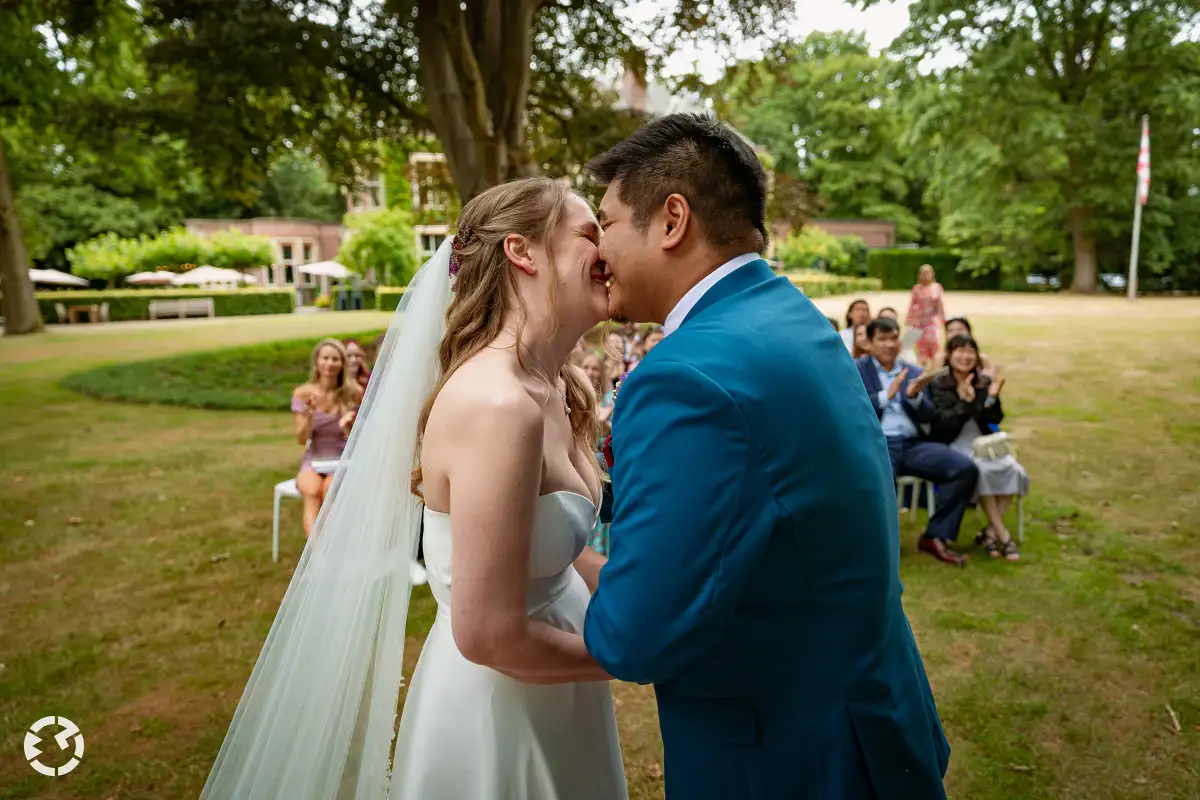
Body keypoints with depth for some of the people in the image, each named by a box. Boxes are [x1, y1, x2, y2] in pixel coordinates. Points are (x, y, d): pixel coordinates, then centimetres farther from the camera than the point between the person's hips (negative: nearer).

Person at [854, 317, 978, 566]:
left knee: (966, 469, -16)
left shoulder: (914, 372, 19)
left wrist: (914, 395, -8)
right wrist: (887, 394, -9)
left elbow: (927, 417, 11)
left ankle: (935, 536, -4)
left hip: (912, 444, 5)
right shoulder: (855, 370, 8)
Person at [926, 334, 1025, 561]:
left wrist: (992, 396, -14)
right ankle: (1003, 535, -22)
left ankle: (990, 531, -13)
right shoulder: (938, 385, -1)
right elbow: (945, 423, -11)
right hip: (953, 446, -4)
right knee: (982, 471, -32)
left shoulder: (985, 382, 9)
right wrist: (965, 401, -23)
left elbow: (995, 420, 3)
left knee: (1015, 471, -22)